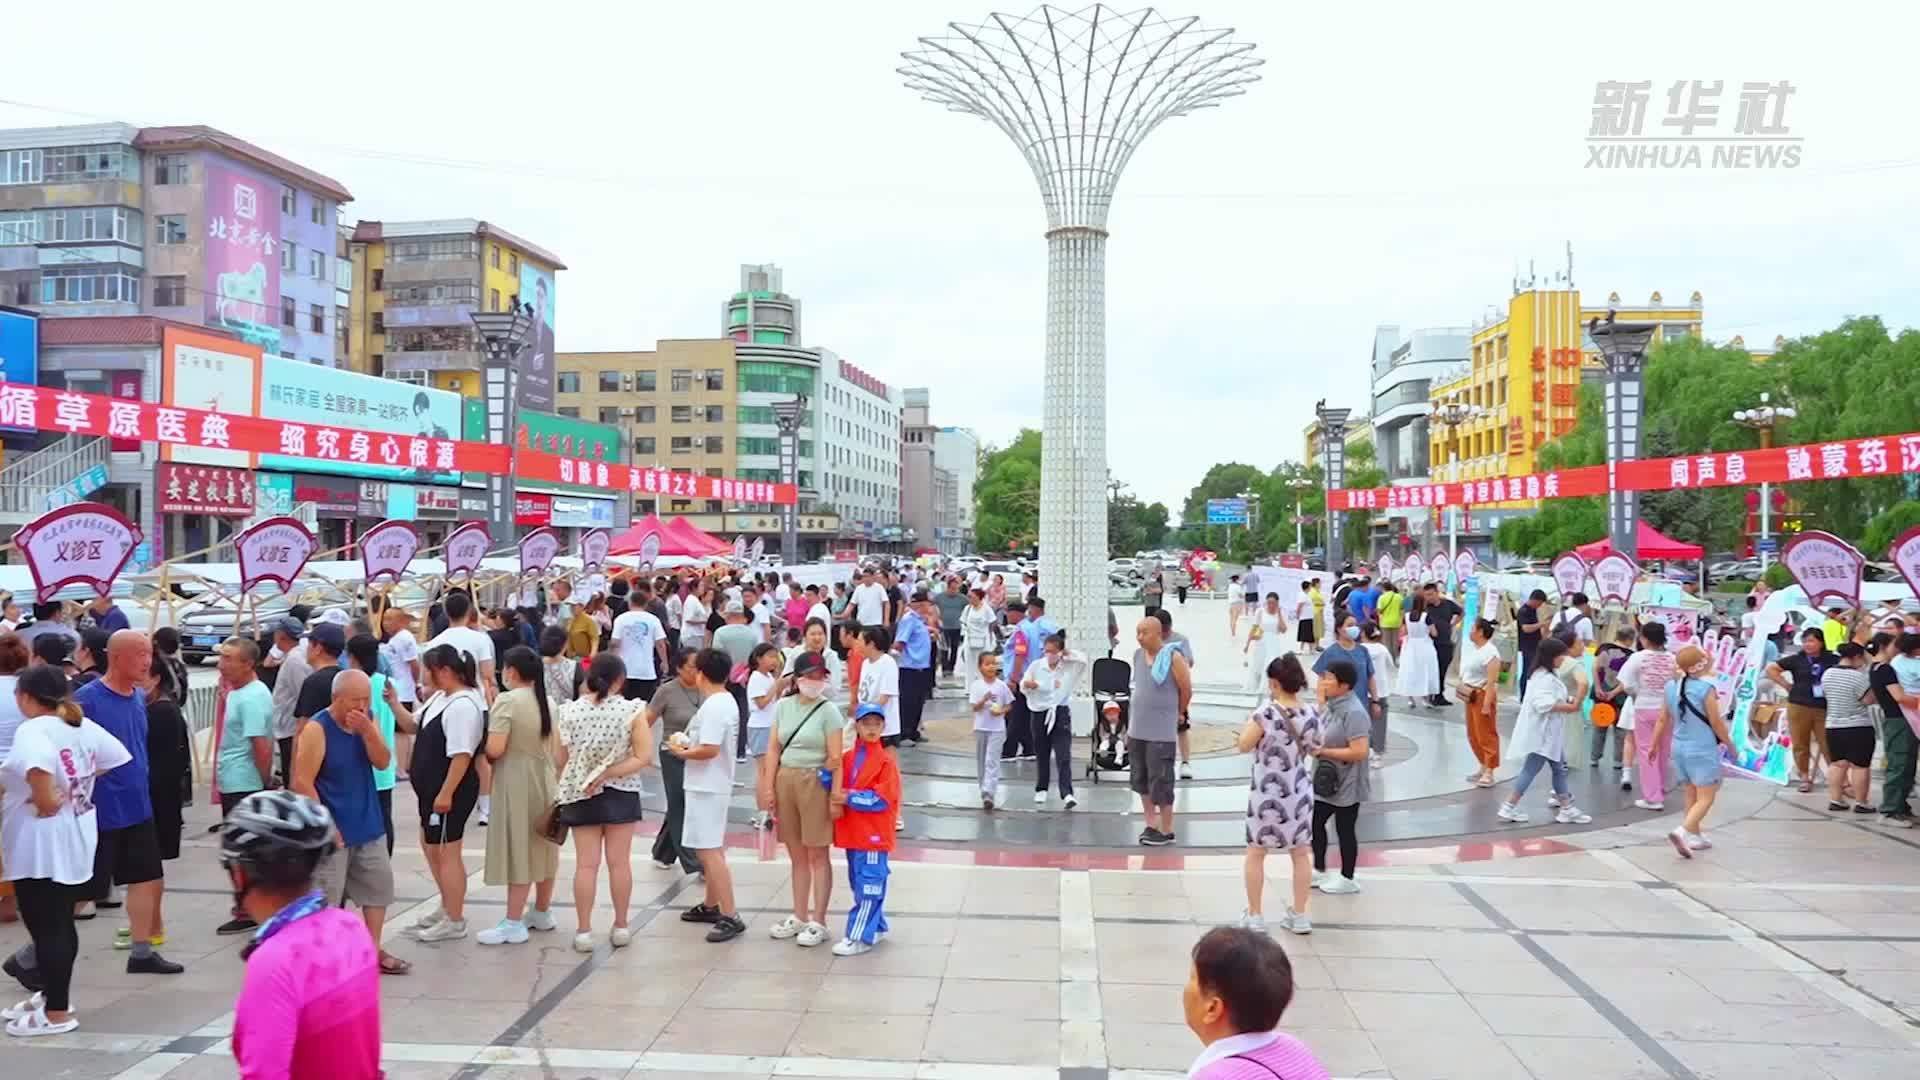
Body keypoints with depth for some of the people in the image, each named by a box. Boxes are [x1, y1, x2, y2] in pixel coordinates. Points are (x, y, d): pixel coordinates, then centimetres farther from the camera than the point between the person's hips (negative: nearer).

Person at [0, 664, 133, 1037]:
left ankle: (56, 1013, 8)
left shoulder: (32, 730, -18)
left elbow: (38, 766, -38)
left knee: (46, 928, 0)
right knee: (60, 923, 20)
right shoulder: (82, 725, 7)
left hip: (39, 847, -9)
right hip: (76, 841, 9)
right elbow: (117, 758, 15)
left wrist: (45, 800, -23)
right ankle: (55, 995, 32)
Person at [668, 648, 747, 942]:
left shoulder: (712, 707, -21)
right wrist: (688, 744, 6)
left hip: (707, 787, -11)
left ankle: (730, 917, -11)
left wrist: (681, 752, -12)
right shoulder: (726, 701, 10)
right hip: (714, 785, 11)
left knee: (709, 851, -10)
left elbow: (709, 750, -27)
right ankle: (711, 906, 32)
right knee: (711, 848, 20)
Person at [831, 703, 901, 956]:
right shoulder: (848, 757, 7)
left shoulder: (886, 760, -11)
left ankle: (860, 937, 0)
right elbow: (837, 786, 12)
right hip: (852, 832, 7)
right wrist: (837, 797, -11)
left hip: (873, 833, -7)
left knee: (869, 886, -4)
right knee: (859, 884, 16)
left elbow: (881, 799, -15)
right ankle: (875, 926, 30)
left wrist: (848, 799, -16)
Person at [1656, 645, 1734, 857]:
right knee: (1706, 798, -1)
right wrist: (1730, 744, 5)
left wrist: (1654, 745, 15)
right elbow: (1716, 723, -10)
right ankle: (1682, 832, -19)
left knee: (1691, 795, 20)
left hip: (1679, 748, 6)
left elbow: (1662, 720, 5)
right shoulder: (1705, 689, -17)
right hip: (1703, 750, -6)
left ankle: (1695, 836, 26)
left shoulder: (1671, 686, 0)